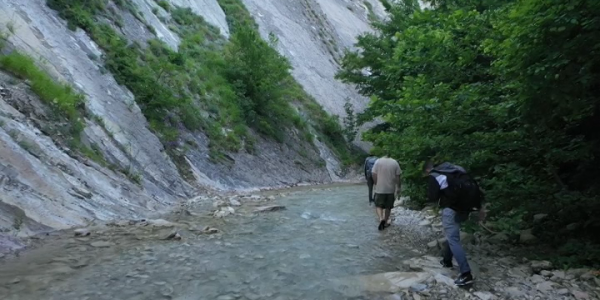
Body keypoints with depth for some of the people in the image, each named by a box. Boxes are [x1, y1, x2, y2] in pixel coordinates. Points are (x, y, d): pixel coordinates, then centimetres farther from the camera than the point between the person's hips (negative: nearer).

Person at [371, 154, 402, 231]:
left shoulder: (378, 161, -7)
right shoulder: (395, 163, -1)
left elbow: (374, 174, -8)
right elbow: (397, 176, 0)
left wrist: (376, 184, 7)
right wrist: (398, 188, 8)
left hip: (380, 188, -2)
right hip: (391, 189, 2)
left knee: (378, 205, 7)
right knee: (388, 206, 14)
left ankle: (381, 219, -15)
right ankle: (385, 222, 22)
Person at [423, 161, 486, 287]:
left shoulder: (433, 176, 1)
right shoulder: (455, 169, 21)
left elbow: (432, 197, -8)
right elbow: (473, 185, 15)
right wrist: (480, 207, 15)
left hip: (452, 207, -8)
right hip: (466, 205, 8)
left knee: (453, 239, -6)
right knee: (451, 233, 25)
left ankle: (466, 274, -13)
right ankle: (447, 260, 37)